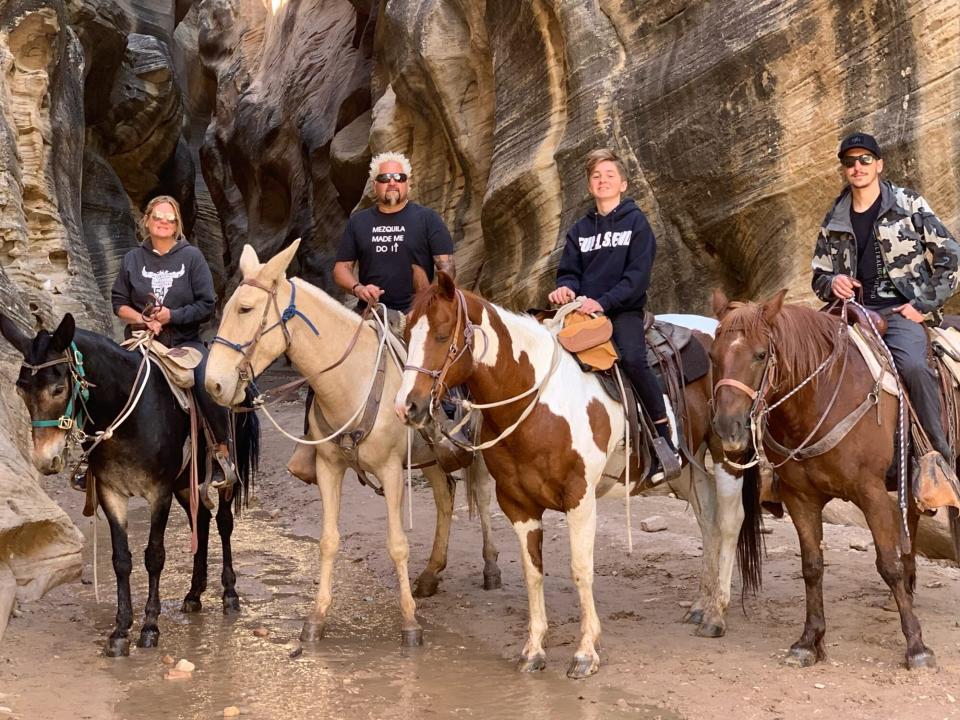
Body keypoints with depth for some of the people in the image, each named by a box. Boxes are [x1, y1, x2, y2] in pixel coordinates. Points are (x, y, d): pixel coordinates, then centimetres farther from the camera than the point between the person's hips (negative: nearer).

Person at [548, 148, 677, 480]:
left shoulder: (636, 222, 3)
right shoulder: (580, 229, 17)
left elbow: (638, 275, -7)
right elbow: (569, 271, 15)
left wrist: (603, 302, -20)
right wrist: (565, 288, -10)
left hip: (624, 310, -5)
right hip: (583, 310, 5)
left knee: (632, 359, -31)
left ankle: (664, 431, -17)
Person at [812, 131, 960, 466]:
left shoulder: (909, 205, 5)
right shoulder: (834, 222, 14)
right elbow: (819, 276, 22)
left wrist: (925, 305, -5)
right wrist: (832, 284, -3)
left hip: (902, 310, -4)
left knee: (911, 364, -34)